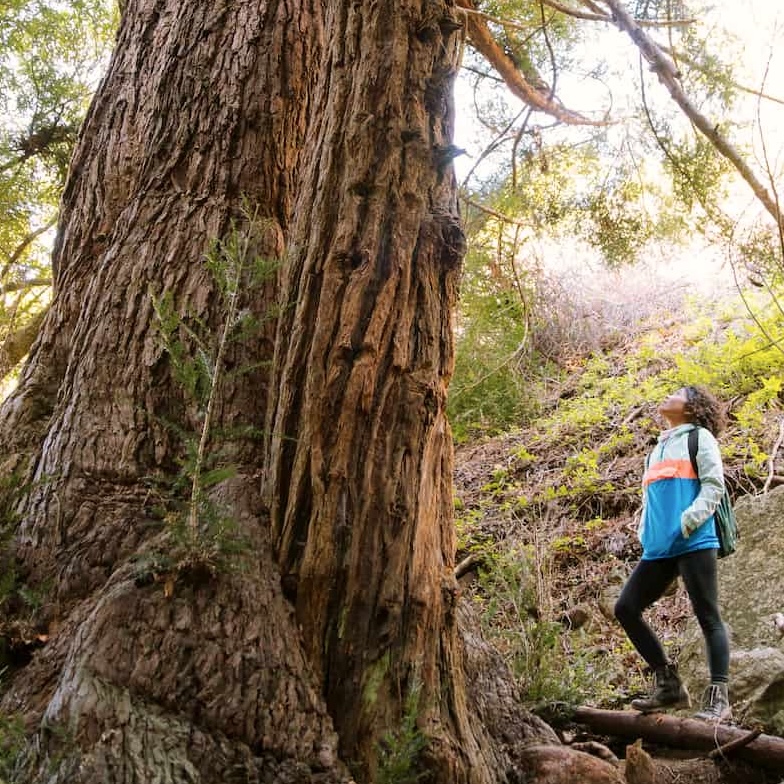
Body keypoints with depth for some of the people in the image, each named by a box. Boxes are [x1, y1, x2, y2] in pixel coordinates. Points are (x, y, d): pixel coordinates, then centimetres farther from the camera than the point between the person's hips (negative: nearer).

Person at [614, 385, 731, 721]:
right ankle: (668, 684, 8)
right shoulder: (658, 448, 27)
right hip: (659, 547, 8)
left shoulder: (699, 437, 7)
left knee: (707, 617, -4)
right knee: (626, 608, 1)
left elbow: (714, 485, -5)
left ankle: (718, 696, 2)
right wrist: (645, 535, 13)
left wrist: (688, 521, -18)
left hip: (694, 543, -8)